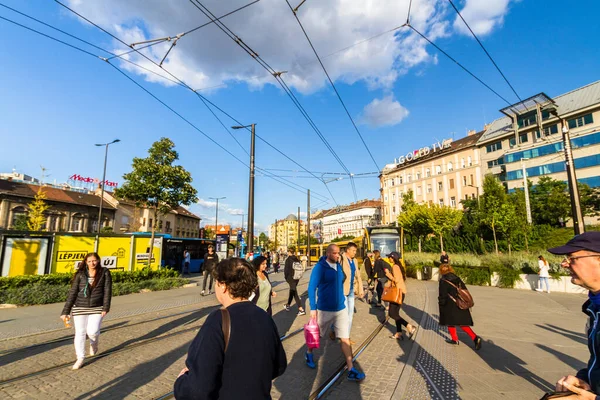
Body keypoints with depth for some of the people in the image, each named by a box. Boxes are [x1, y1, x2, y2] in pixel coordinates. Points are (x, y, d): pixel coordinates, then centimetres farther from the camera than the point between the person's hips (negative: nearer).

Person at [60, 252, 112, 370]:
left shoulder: (105, 273, -6)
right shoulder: (80, 275, -3)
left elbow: (107, 291, -8)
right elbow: (72, 293, -1)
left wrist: (106, 308, -14)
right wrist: (65, 311, -3)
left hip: (97, 308, -1)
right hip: (80, 308, 2)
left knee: (92, 331, -13)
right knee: (80, 333, 6)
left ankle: (94, 343, 24)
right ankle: (80, 358, 25)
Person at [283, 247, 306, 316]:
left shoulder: (288, 259, -14)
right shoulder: (297, 259, 4)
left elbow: (286, 269, -14)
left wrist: (286, 277, 0)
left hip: (291, 278, -7)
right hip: (297, 278, 7)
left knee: (294, 293, -5)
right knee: (292, 291, 21)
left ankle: (301, 309, -10)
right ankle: (287, 305, 37)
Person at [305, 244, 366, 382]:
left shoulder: (339, 266, 3)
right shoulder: (319, 267, -18)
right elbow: (311, 288, -16)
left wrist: (342, 299, 15)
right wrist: (313, 308, -17)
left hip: (341, 309, 5)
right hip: (325, 309, -5)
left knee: (345, 339, 4)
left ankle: (351, 370, 14)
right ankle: (309, 353, 44)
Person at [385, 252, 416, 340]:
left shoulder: (395, 266, -16)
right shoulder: (399, 266, 13)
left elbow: (396, 280, -23)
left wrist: (388, 274, -12)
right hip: (402, 291, 10)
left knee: (392, 314, -5)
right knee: (395, 313, 13)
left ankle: (409, 326, -9)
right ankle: (399, 333, 17)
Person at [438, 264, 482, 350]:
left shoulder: (443, 281, -12)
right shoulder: (457, 278, 7)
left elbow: (443, 295, -13)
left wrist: (441, 304, -2)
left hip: (450, 306, -6)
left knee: (450, 322, 13)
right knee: (463, 323, 14)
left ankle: (454, 339, 21)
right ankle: (475, 338, 3)